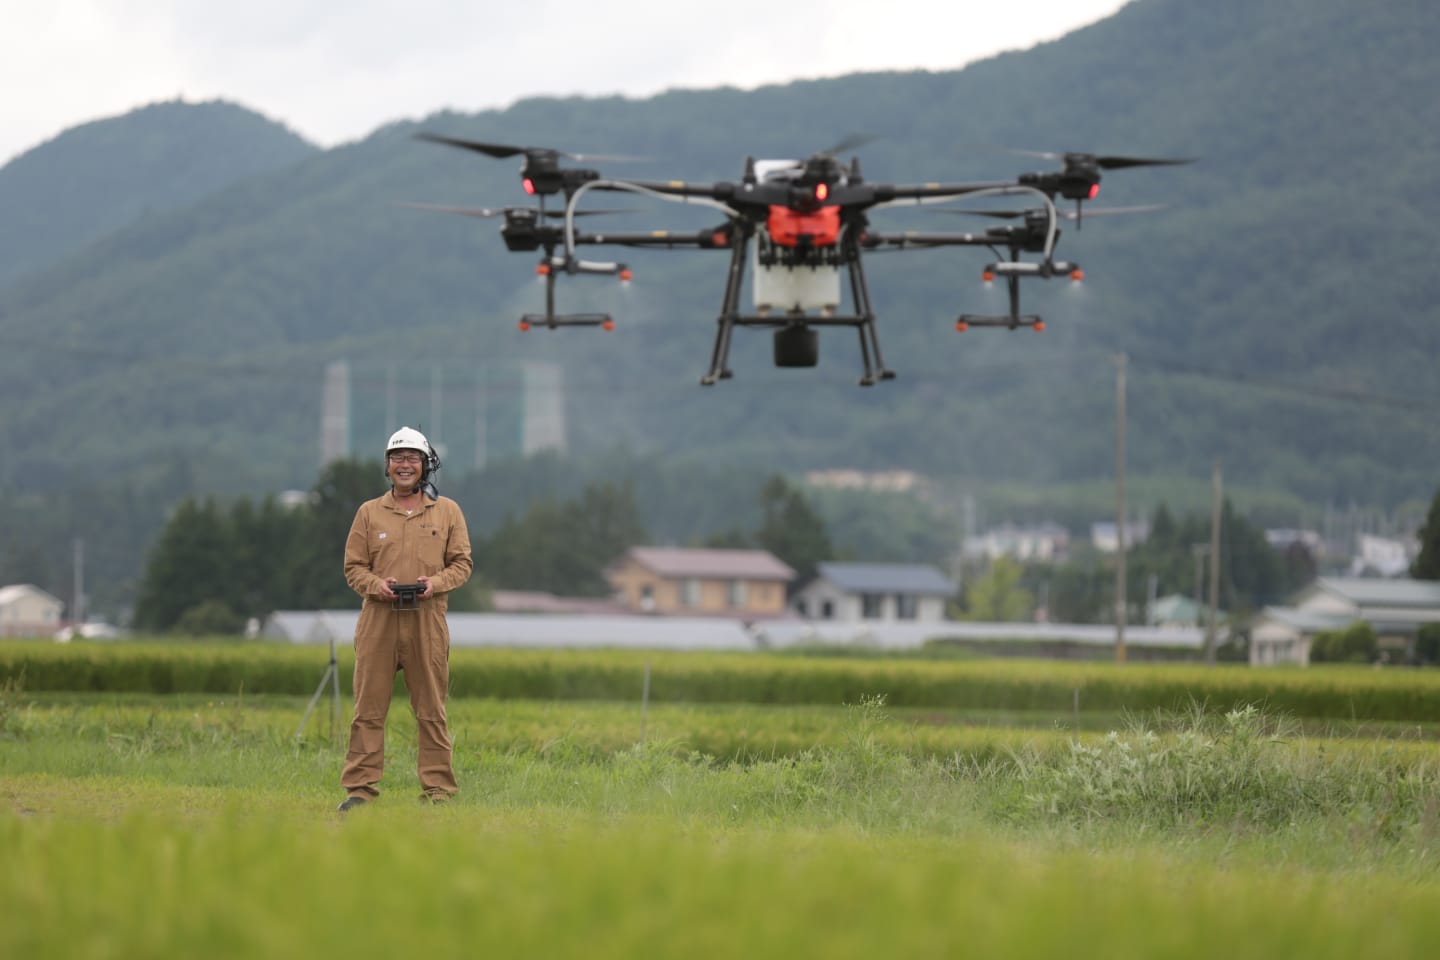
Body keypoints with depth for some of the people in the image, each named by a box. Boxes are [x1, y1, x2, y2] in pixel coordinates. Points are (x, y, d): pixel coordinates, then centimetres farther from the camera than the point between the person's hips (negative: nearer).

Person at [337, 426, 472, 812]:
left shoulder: (447, 511, 9)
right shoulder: (369, 513, 9)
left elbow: (461, 563, 8)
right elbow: (353, 567, 8)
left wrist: (436, 582, -11)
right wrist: (376, 584, -12)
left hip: (427, 621, 0)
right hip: (378, 620, 0)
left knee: (431, 711, 2)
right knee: (368, 709, -1)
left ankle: (438, 790, 7)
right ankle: (360, 787, 2)